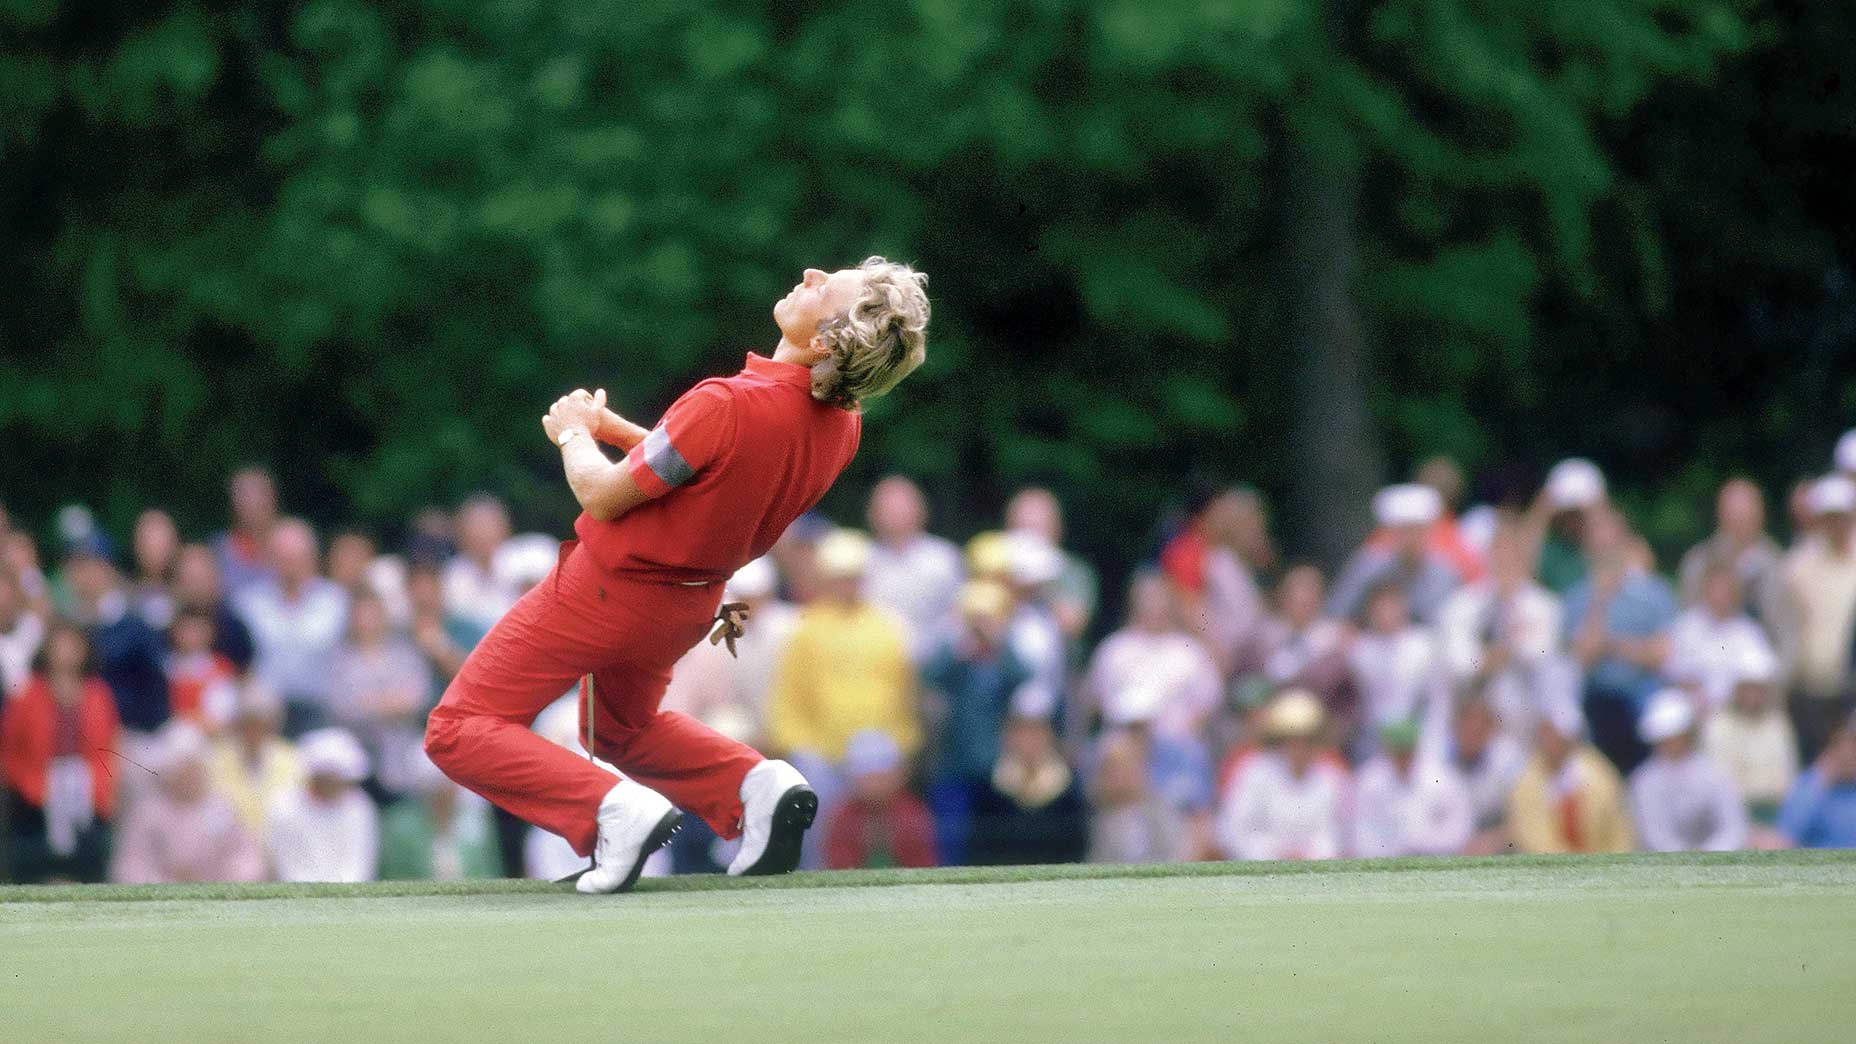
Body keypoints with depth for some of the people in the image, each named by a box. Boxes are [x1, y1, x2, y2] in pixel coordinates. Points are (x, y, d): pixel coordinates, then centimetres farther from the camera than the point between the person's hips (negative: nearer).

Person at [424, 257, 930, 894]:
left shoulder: (728, 408, -35)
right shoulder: (843, 422, -11)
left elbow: (604, 497, -21)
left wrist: (575, 433, -2)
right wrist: (616, 429, 7)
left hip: (607, 591, -7)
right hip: (691, 604, 7)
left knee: (460, 732, 3)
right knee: (623, 728, 34)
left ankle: (614, 812, -15)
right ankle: (753, 784, 8)